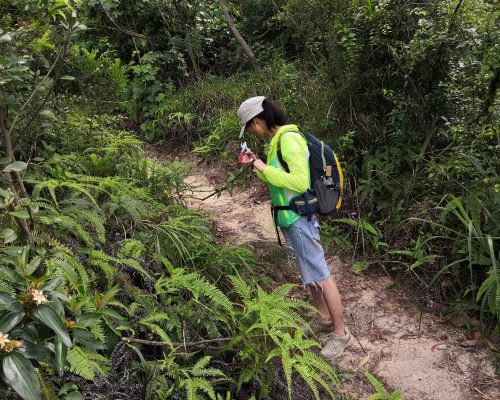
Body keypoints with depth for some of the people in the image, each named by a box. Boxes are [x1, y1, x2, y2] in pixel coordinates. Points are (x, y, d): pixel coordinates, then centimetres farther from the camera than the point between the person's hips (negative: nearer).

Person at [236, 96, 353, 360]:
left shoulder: (289, 138, -18)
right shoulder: (278, 140, 12)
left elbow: (300, 182, -27)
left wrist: (265, 168, -19)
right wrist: (257, 165, 11)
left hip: (299, 219, -10)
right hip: (289, 219, 10)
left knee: (320, 276, -1)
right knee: (309, 272, 20)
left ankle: (341, 333, 10)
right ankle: (324, 319, 35)